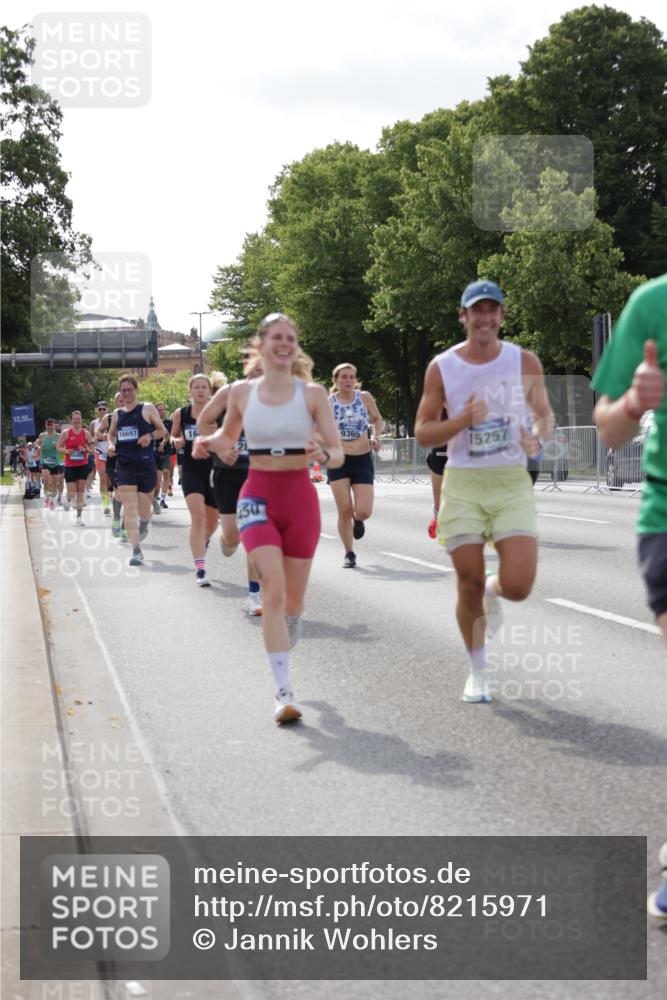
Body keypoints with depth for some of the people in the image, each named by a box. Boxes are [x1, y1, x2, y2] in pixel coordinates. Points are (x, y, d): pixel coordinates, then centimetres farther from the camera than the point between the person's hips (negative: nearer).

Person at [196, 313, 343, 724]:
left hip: (301, 496, 1)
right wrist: (216, 443, -1)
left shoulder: (313, 393, -1)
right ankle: (284, 692, -18)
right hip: (258, 496, -1)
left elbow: (339, 453, -3)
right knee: (274, 589, -18)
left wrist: (323, 455, -25)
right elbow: (228, 435, 22)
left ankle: (283, 654, 42)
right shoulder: (241, 392, 3)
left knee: (294, 600, 9)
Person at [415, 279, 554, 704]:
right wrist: (463, 420, -15)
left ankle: (494, 592, 27)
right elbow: (422, 433, 3)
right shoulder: (442, 367, 0)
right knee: (469, 586, 1)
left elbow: (545, 413, 15)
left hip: (512, 483, 0)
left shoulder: (525, 362, 2)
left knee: (518, 586, -12)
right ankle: (477, 672, 22)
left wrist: (537, 437, -8)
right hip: (463, 483, 0)